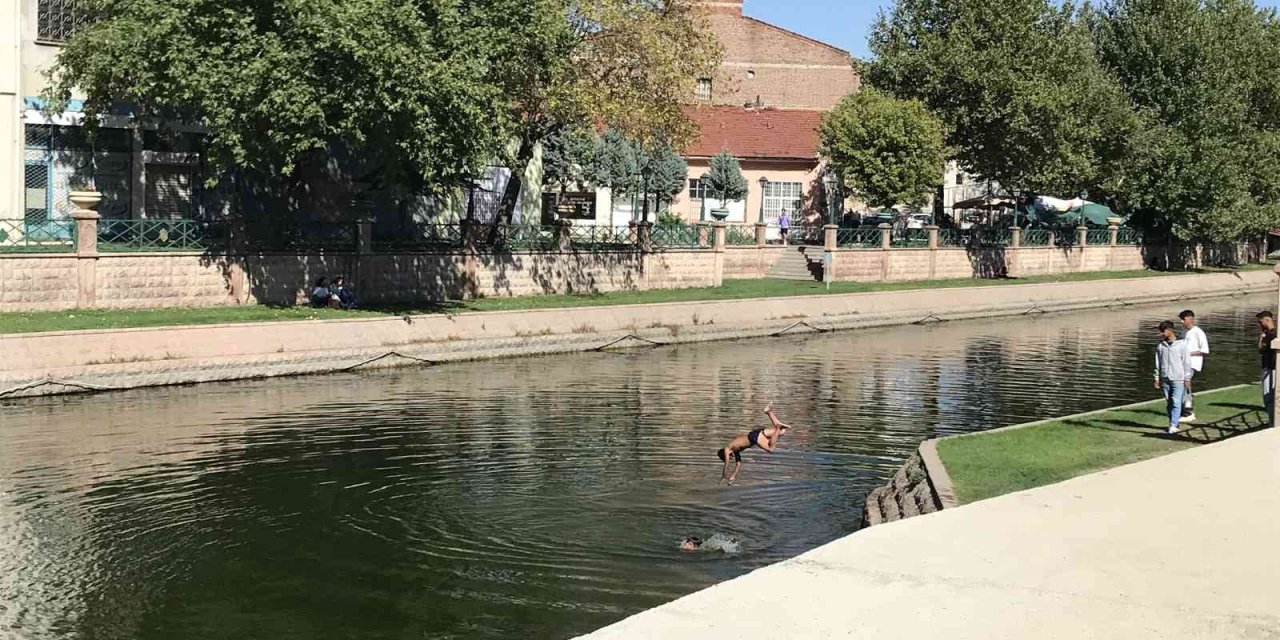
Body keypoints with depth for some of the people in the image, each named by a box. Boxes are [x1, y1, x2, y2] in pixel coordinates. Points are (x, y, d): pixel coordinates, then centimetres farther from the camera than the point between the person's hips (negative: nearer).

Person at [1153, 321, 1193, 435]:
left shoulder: (1181, 344, -5)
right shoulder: (1160, 346, 5)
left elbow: (1187, 362, -3)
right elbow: (1158, 363, 10)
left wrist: (1187, 379, -5)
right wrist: (1157, 378, 7)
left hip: (1178, 379, -4)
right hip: (1165, 379, 4)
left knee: (1176, 402, -8)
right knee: (1169, 403, 7)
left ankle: (1173, 425, -10)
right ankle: (1172, 424, 14)